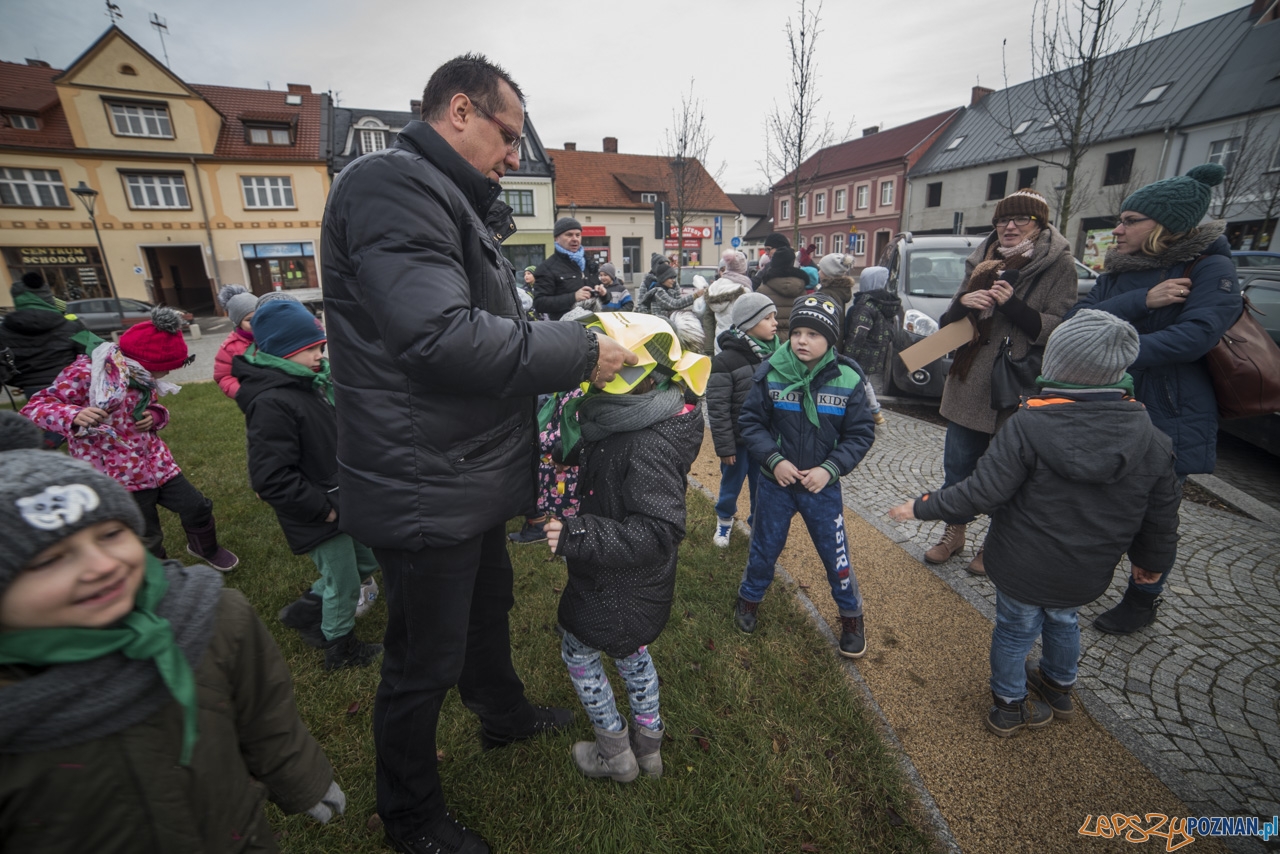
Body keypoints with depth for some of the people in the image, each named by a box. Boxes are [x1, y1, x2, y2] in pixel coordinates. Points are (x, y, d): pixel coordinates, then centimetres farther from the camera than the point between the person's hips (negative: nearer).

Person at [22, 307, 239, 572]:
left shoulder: (144, 378, 1)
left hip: (156, 462, 6)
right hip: (117, 476, -6)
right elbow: (35, 407, -17)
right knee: (146, 539, 7)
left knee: (196, 506, 14)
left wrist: (155, 416, -9)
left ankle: (205, 548, 42)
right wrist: (74, 416, -39)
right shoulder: (86, 372, -19)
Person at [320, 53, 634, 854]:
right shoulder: (391, 184, -17)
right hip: (427, 494, -10)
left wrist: (575, 347, 8)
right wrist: (580, 351, -21)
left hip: (473, 481, 11)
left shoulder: (449, 201, 18)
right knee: (424, 666, 11)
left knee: (488, 610, 29)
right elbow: (443, 337, -30)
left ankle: (505, 715, 56)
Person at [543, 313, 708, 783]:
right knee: (631, 649, 26)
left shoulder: (650, 446, -33)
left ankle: (615, 753, 35)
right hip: (635, 579, 9)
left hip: (618, 585, -9)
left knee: (577, 651, 15)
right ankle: (648, 743, 46)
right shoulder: (626, 423, -2)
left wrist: (579, 536, -39)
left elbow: (659, 532, -35)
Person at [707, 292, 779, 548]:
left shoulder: (777, 353, -2)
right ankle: (724, 519, 42)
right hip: (739, 439, -4)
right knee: (731, 485, 16)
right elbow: (717, 408, -16)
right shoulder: (726, 360, -18)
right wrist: (724, 446, -15)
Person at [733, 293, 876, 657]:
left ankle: (851, 616, 40)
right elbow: (751, 422, -6)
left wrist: (830, 468, -18)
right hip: (776, 481, 0)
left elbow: (861, 434, -6)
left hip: (823, 485, 0)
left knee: (835, 553, 13)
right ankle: (749, 599, 44)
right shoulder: (770, 372, -13)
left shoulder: (848, 379, -12)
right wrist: (773, 460, -18)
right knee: (764, 547, 18)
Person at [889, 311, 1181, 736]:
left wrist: (922, 507, -15)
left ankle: (1008, 703, 38)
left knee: (1015, 630, 17)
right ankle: (1060, 687, 55)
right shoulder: (1151, 441, -10)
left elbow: (981, 493, -27)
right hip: (1087, 574, 4)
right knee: (1063, 621, 30)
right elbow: (1161, 514, 2)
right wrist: (1152, 559, 20)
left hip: (1024, 567, -4)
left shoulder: (1028, 425, -26)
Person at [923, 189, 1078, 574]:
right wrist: (962, 302, -12)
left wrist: (1013, 305, -24)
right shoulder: (982, 262, 10)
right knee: (957, 463, 11)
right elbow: (948, 323, 10)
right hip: (969, 384, 4)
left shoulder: (1059, 265, -3)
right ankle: (954, 532, 30)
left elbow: (1061, 330, -11)